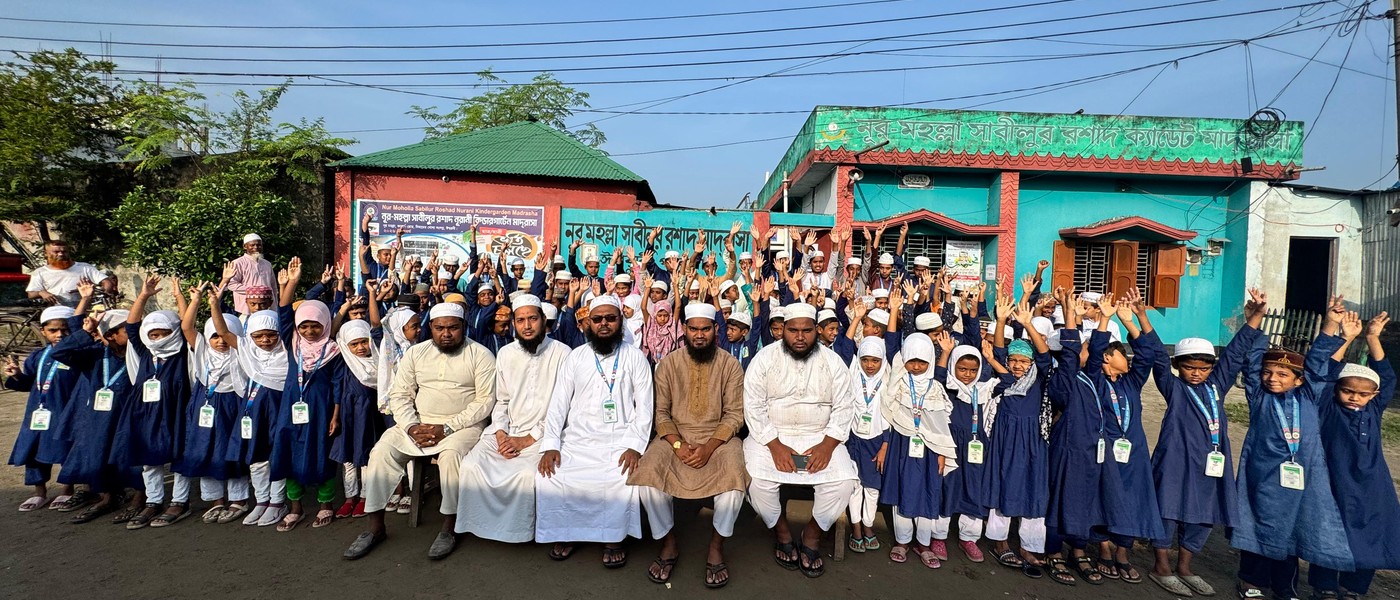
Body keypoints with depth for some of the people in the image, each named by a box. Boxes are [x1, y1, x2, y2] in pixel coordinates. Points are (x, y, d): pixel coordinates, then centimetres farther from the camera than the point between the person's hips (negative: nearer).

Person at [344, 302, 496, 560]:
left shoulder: (480, 355, -4)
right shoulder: (416, 353, 9)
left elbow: (486, 400, -10)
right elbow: (400, 394, 7)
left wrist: (447, 428, -17)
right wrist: (412, 427, -11)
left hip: (464, 424, -4)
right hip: (419, 423, 5)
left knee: (451, 453, -33)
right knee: (381, 451, -16)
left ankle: (449, 528, -17)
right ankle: (376, 528, -3)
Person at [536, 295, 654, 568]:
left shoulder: (634, 357, 4)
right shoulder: (576, 356, 10)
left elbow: (644, 406, -1)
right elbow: (558, 403, 6)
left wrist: (635, 446, -15)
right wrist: (551, 445, -8)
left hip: (620, 440, -2)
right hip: (578, 439, 2)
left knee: (625, 476, -29)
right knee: (550, 475, -21)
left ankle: (613, 538, -5)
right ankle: (564, 533, 3)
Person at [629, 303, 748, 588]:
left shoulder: (730, 364, -1)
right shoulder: (668, 363, 2)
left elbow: (734, 414, -4)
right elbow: (660, 411, 0)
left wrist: (709, 447, -18)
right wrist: (677, 444, -16)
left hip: (719, 437, -1)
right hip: (675, 436, 1)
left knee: (734, 479, -30)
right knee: (648, 476, -26)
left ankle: (717, 546, -5)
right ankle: (668, 543, -1)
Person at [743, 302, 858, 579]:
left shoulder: (832, 362, 1)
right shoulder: (765, 358, -4)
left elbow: (843, 409, 1)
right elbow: (753, 406, -8)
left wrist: (827, 445, -14)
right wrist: (775, 446, -17)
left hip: (819, 436, 1)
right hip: (771, 435, -1)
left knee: (843, 482, -22)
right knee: (759, 481, -26)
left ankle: (811, 537, 4)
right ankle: (782, 534, 4)